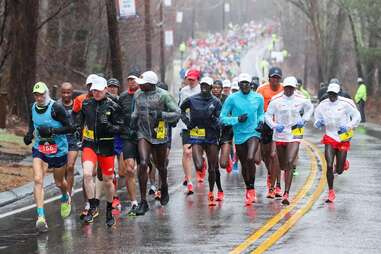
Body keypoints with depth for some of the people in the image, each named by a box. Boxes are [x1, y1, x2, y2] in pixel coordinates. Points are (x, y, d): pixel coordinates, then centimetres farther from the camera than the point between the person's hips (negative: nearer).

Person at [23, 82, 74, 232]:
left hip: (58, 150, -3)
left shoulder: (56, 108, -17)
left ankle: (65, 198, 52)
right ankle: (41, 217, -19)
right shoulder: (33, 108, 1)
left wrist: (51, 131, -27)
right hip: (39, 149, 4)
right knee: (38, 180, -16)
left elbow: (69, 128, -16)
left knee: (59, 182, 15)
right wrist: (30, 134, -1)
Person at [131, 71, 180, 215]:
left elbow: (177, 113, -10)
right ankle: (143, 201, -12)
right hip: (143, 134, 2)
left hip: (159, 135, -2)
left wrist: (160, 114, -22)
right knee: (143, 164, -16)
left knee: (160, 166, 14)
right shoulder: (138, 95, 4)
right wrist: (133, 118, 4)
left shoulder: (163, 95, -10)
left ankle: (164, 187, 49)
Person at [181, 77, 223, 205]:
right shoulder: (192, 100, 2)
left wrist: (213, 118, -20)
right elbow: (181, 110, 20)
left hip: (211, 137, 1)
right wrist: (187, 121, 6)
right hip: (196, 136, -1)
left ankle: (211, 193, 17)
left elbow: (219, 122, 1)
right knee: (199, 166, -17)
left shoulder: (216, 102, 2)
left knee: (212, 168, 4)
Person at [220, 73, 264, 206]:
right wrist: (237, 119, -16)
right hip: (239, 136, 1)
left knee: (250, 158, -24)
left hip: (253, 133, -1)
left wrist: (260, 121, -2)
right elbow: (222, 118, -3)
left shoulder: (258, 98, 2)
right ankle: (248, 190, 32)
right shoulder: (232, 98, -4)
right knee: (244, 165, 12)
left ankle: (251, 189, -9)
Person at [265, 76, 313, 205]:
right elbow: (268, 115, 2)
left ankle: (286, 194, -19)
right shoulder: (276, 100, -4)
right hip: (279, 134, 1)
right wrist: (275, 125, -15)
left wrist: (304, 120, 5)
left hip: (294, 135, -1)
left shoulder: (301, 100, -1)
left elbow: (310, 108, 20)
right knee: (282, 164, 13)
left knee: (290, 163, -16)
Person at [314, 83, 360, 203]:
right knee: (329, 166, -12)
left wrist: (348, 126, -15)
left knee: (339, 171, 3)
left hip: (343, 139, -2)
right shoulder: (322, 106, 0)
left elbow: (357, 117, -2)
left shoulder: (345, 104, -10)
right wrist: (318, 123, -9)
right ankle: (331, 192, 1)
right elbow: (317, 122, 14)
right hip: (330, 138, 2)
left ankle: (344, 163, 41)